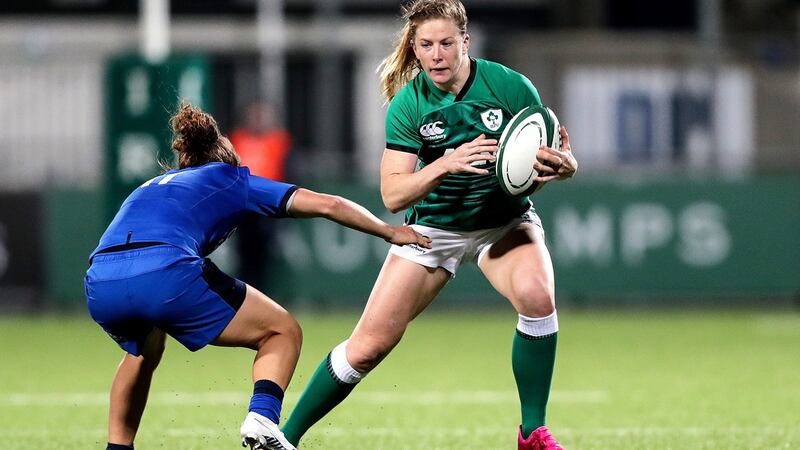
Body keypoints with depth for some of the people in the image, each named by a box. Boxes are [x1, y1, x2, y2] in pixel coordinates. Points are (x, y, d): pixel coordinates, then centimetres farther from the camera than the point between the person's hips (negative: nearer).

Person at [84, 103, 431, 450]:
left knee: (143, 352, 39)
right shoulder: (232, 179, 26)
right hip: (165, 272, -5)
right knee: (283, 332, 14)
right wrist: (390, 232, 36)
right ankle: (262, 417, -10)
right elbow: (328, 205, 24)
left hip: (99, 284, 5)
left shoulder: (151, 186, 37)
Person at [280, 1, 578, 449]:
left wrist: (560, 164, -34)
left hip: (506, 222, 0)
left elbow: (563, 158, -9)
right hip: (434, 225, 0)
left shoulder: (510, 86, -17)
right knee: (369, 345, -6)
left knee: (537, 294, -32)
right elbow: (393, 194, -22)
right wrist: (445, 165, -38)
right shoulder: (408, 103, -17)